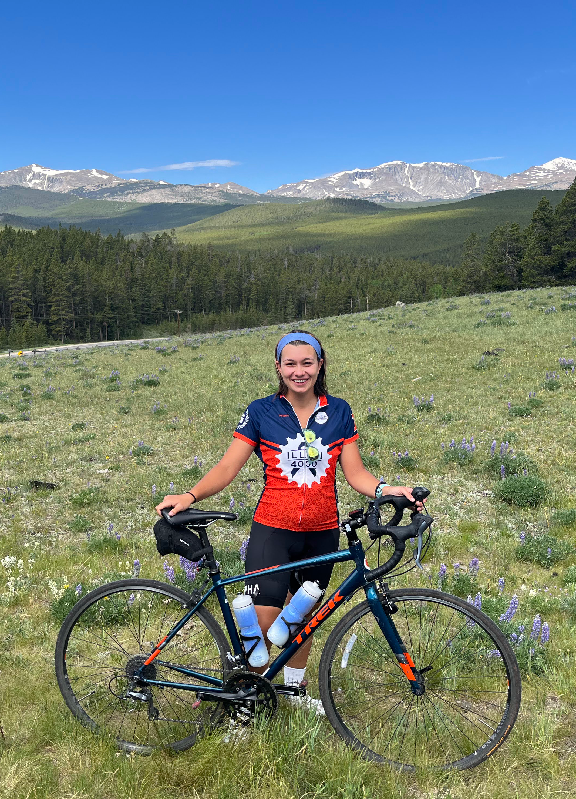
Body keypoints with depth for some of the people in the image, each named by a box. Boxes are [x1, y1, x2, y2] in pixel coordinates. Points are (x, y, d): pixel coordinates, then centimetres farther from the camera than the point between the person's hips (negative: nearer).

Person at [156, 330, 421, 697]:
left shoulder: (339, 411, 3)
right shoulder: (261, 412, -2)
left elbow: (355, 471, 2)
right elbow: (228, 467, -5)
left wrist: (385, 489, -17)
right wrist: (191, 496, -20)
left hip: (322, 534, 2)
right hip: (273, 530, -2)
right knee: (263, 622, -11)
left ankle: (295, 687, 40)